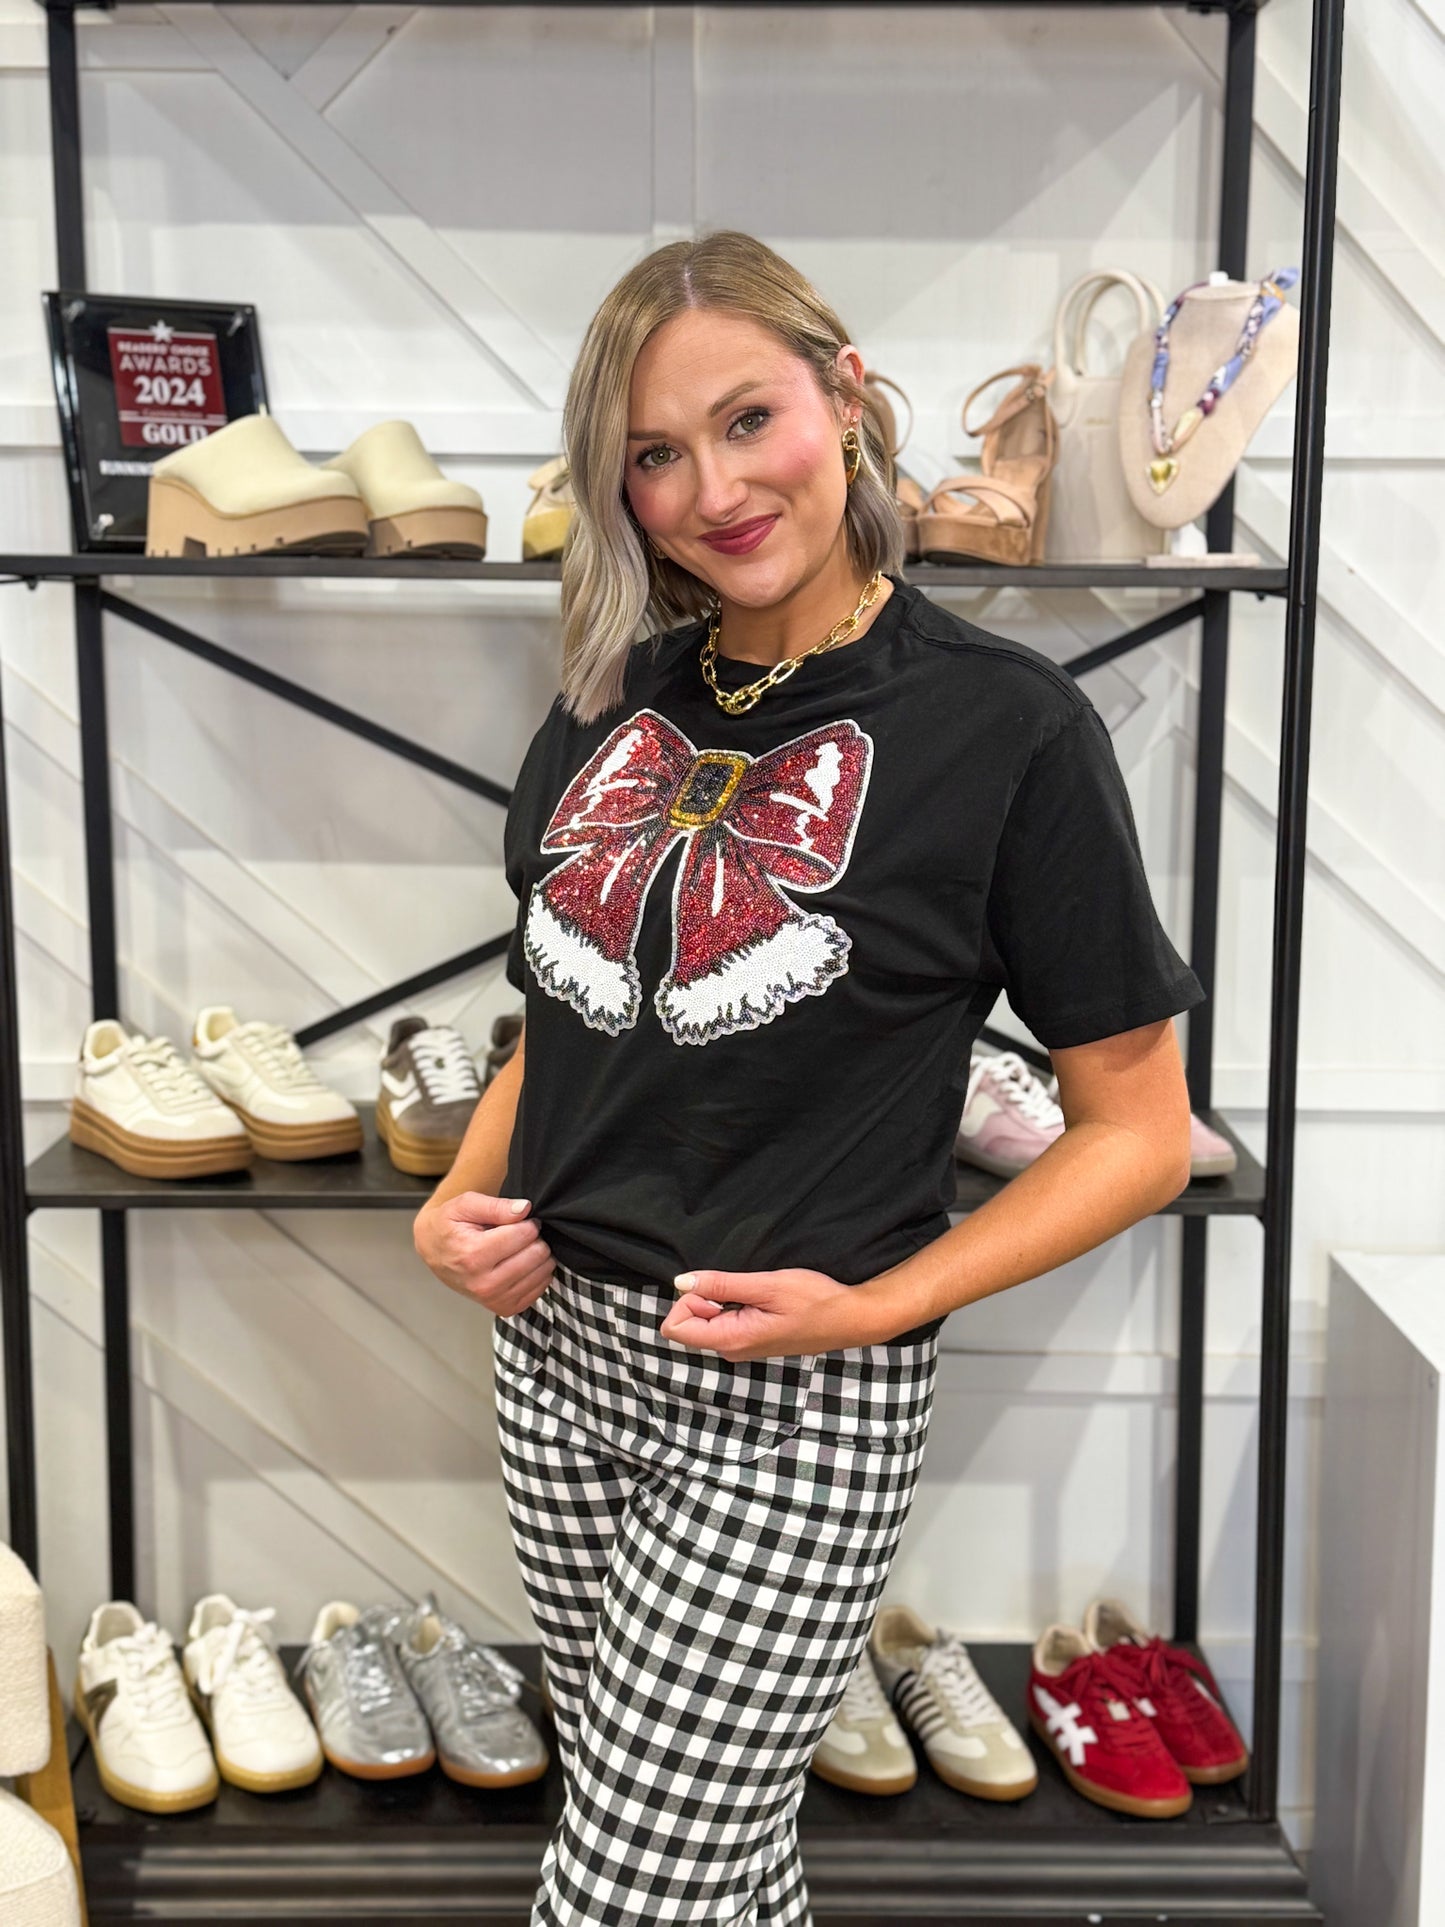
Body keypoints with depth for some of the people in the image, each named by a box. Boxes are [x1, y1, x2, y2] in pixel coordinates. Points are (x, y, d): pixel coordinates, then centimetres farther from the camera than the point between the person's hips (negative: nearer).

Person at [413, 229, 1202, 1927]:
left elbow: (1140, 1134, -8)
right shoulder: (610, 701, 5)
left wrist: (878, 1305, -17)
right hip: (559, 1356, 6)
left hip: (797, 1405, -5)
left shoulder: (1005, 725, -12)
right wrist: (457, 1207, 0)